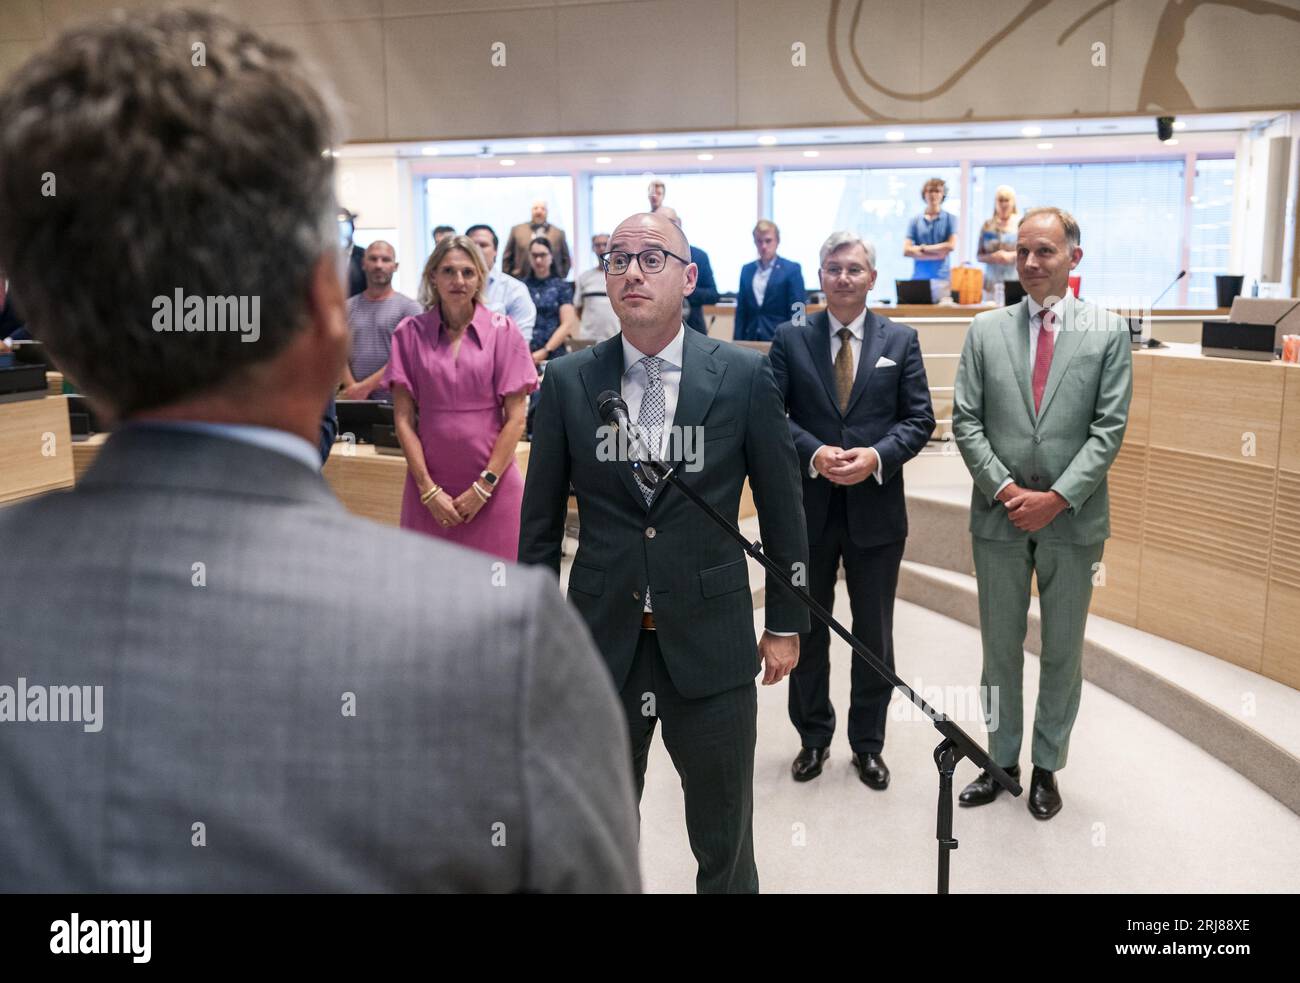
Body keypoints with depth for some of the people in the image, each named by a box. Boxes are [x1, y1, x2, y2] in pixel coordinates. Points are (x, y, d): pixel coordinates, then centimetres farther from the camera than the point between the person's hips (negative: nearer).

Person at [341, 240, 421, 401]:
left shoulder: (409, 307, 0)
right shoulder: (348, 307, 13)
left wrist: (364, 387, -11)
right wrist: (352, 387, -10)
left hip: (391, 399, -3)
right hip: (354, 399, 3)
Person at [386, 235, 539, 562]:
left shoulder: (503, 332, 0)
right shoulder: (410, 333, 2)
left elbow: (516, 417, -2)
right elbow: (403, 419, 1)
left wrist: (483, 487, -7)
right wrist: (428, 489, -5)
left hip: (493, 484, -1)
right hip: (429, 488, 1)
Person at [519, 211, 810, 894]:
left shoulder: (744, 376, -5)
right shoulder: (567, 381, -1)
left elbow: (781, 506, 2)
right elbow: (540, 522, 4)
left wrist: (787, 623, 4)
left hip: (709, 642, -1)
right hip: (601, 640, 2)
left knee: (724, 839, 15)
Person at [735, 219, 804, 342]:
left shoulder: (792, 270, 0)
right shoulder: (746, 270, 13)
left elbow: (796, 312, -4)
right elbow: (741, 311, 12)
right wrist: (737, 342, 5)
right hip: (751, 340, 4)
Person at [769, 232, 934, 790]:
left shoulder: (901, 340, 3)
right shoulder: (791, 339, 1)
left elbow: (920, 418, 0)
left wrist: (877, 456, -17)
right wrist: (813, 453, -19)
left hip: (877, 508, 0)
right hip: (808, 507, 0)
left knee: (874, 635, 11)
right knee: (807, 629, 12)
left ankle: (868, 744, 28)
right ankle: (813, 737, 30)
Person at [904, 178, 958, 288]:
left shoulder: (950, 219, 6)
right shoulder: (915, 221, 8)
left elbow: (951, 245, -6)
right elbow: (906, 250, -2)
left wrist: (923, 248, -3)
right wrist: (937, 254, -7)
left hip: (942, 278, -1)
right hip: (919, 278, 1)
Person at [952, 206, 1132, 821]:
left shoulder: (1109, 331, 0)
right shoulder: (986, 330, 4)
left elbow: (1109, 428, -6)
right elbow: (965, 421, 0)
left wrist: (1056, 499, -14)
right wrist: (1005, 489, -11)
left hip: (1074, 520, -1)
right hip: (999, 517, 1)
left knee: (1063, 653, 11)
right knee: (1000, 648, 12)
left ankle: (1047, 767, 27)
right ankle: (1002, 759, 27)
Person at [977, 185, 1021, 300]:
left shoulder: (1022, 224, 3)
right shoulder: (987, 226, 9)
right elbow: (979, 256, 9)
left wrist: (1012, 256, -14)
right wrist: (992, 257, -11)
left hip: (1015, 281, -2)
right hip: (992, 281, 2)